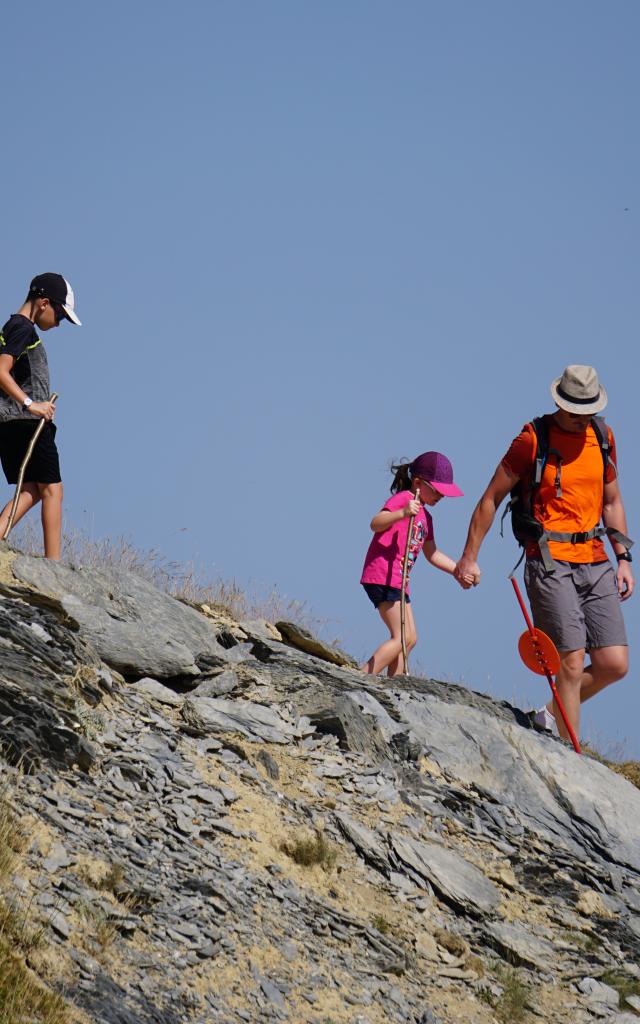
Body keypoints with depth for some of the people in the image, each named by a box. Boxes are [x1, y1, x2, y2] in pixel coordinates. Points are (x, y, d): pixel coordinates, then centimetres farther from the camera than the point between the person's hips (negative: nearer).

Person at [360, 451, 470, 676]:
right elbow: (376, 524, -21)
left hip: (399, 581, 10)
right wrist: (402, 513, -37)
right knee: (402, 637, -16)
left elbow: (432, 554, 31)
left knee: (409, 639, 11)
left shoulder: (425, 517, 23)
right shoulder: (403, 498, -6)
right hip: (382, 576, -10)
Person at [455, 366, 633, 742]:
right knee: (572, 663, -11)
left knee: (614, 665, -1)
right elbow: (491, 499, 1)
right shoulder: (532, 440, -5)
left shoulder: (603, 437, 11)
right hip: (550, 562, -6)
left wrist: (623, 558, 13)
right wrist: (469, 558, 2)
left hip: (595, 562, 6)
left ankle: (551, 717, 22)